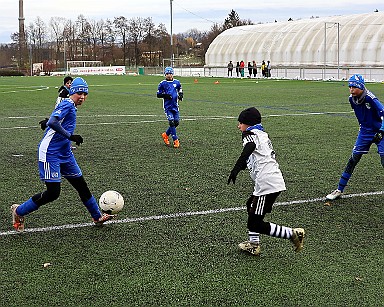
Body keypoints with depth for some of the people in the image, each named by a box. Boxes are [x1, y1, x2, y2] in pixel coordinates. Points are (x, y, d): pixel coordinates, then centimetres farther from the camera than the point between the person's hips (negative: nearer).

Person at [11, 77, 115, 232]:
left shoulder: (72, 107, 14)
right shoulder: (67, 105, -14)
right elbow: (52, 122, -29)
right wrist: (70, 136, -31)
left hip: (65, 154, 10)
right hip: (50, 154, -10)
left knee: (81, 185, 12)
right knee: (53, 193, -10)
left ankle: (97, 217, 24)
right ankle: (19, 211, 9)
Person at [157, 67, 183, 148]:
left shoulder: (177, 82, 8)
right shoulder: (162, 83, 0)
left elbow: (180, 91, 20)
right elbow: (158, 95, 2)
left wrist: (180, 96, -2)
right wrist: (165, 95, -16)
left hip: (175, 106, 4)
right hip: (167, 106, -4)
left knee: (176, 122, 2)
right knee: (171, 122, -12)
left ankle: (166, 135, 24)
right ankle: (175, 140, -6)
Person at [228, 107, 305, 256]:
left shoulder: (250, 135, -8)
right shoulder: (263, 134, 20)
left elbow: (249, 148, -32)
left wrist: (236, 169, -44)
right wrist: (243, 166, 49)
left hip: (267, 184, -10)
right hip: (276, 180, 10)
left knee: (256, 224, -3)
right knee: (251, 206, 30)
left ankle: (293, 233, -5)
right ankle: (253, 244, 34)